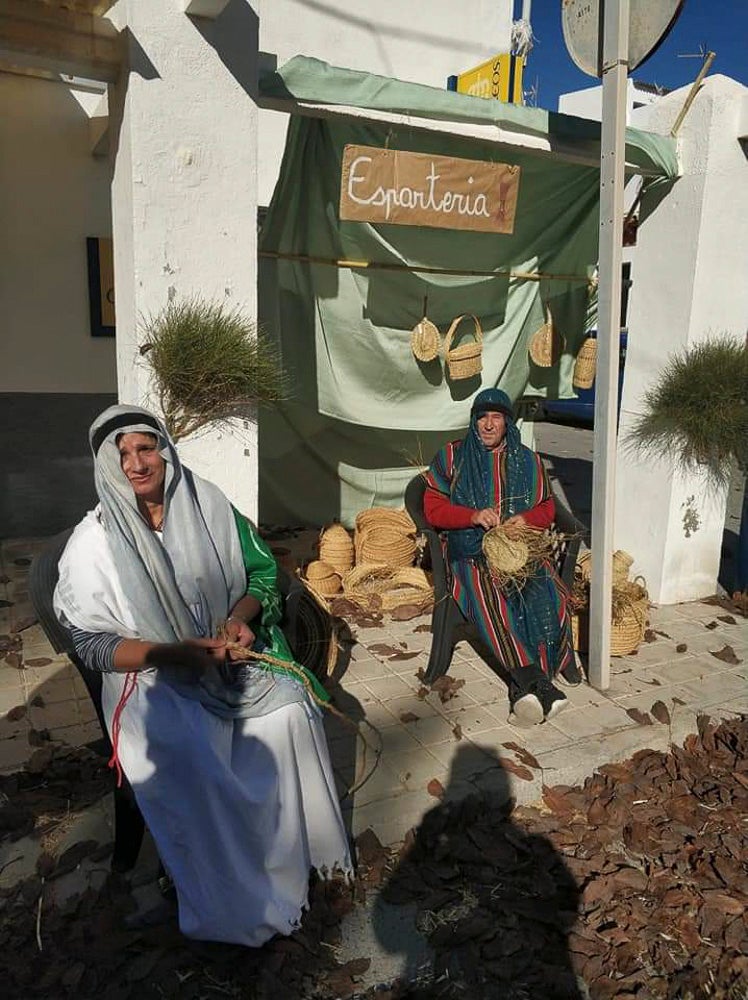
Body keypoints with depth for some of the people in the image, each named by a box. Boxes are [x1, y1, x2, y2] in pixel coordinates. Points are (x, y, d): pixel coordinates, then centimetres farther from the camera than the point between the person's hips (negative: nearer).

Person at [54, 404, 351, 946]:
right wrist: (173, 653, -21)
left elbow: (263, 571, 6)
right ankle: (234, 900, -4)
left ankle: (302, 847, 5)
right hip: (153, 676, -3)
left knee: (290, 706, -19)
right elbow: (93, 645, -8)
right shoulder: (94, 541, -10)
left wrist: (242, 615, -14)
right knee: (184, 755, -27)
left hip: (232, 654, 3)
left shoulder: (208, 503, -3)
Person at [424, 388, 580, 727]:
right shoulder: (451, 457, 6)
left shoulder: (528, 460, 13)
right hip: (472, 550, -2)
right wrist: (473, 516, -16)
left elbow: (547, 509, 15)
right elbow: (433, 509, 2)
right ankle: (539, 685, -36)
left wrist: (526, 519, -10)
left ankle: (526, 690, -23)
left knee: (549, 597, -27)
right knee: (490, 599, -33)